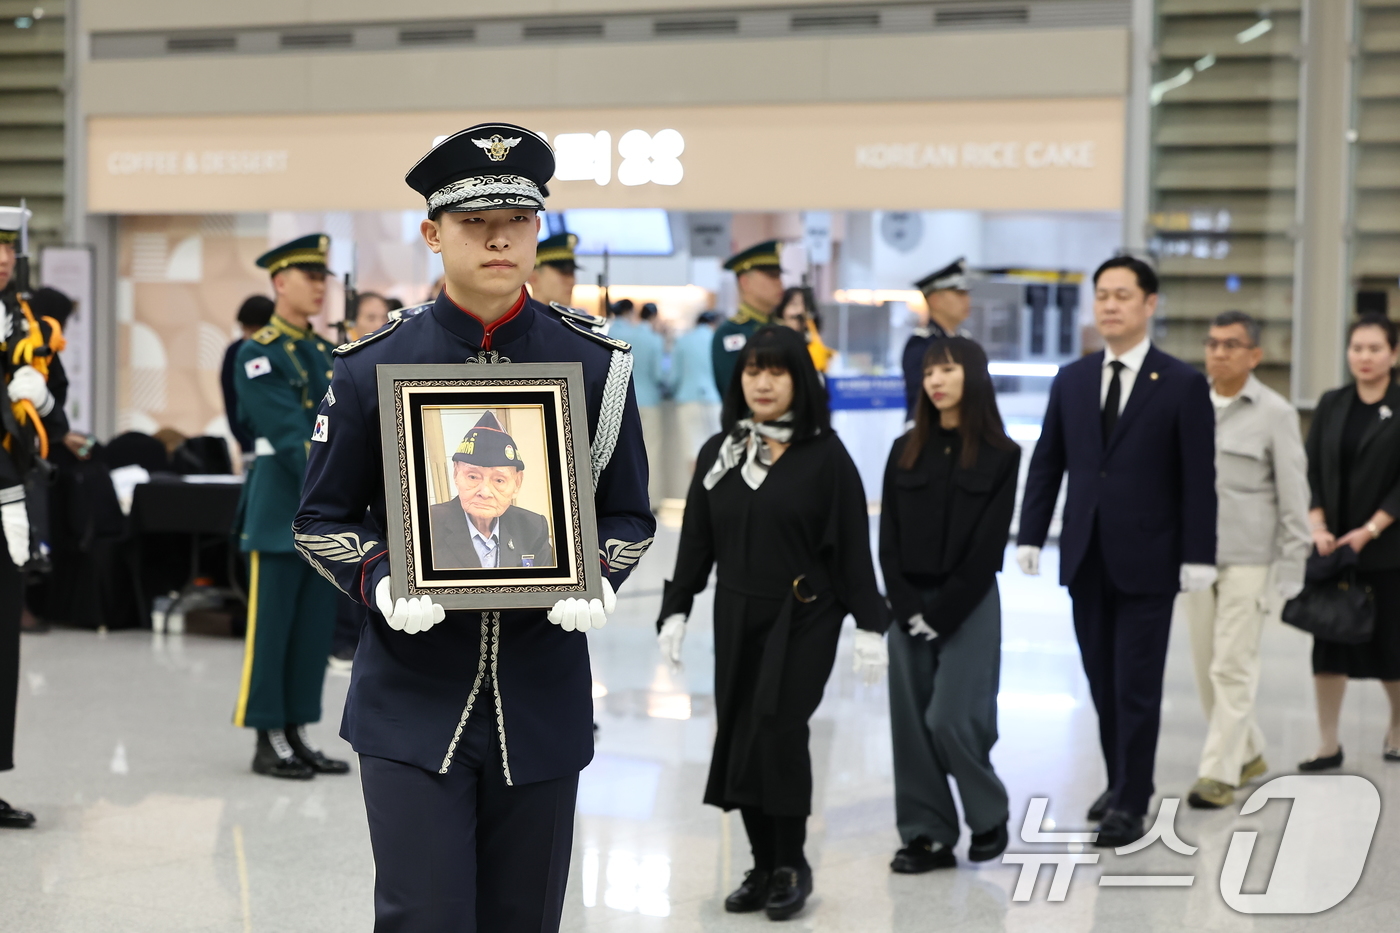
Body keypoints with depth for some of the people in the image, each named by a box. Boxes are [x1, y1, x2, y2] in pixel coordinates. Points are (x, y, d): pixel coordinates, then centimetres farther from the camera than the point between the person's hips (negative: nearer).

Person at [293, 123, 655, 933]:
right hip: (414, 697, -2)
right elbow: (323, 518, 5)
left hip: (544, 703, 2)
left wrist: (597, 579, -13)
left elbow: (628, 516, 9)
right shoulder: (373, 368, -1)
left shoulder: (597, 365, 2)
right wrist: (380, 583, -15)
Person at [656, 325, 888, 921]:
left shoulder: (825, 456, -4)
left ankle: (791, 865, 0)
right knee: (737, 739, 3)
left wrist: (869, 626, -7)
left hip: (804, 620, -4)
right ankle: (764, 867, 15)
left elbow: (853, 548, -5)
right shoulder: (719, 452, 7)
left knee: (778, 730, -16)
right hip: (736, 620, 4)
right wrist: (675, 611, 3)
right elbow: (696, 540, 9)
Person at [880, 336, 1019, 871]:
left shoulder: (1000, 455, -3)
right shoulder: (906, 452, 7)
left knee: (951, 719, -8)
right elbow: (888, 540, 4)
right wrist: (908, 608, -7)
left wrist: (941, 614, -11)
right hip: (908, 606, 4)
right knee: (910, 722, 3)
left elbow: (988, 545, -7)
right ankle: (926, 835, 13)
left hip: (968, 607, -4)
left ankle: (989, 817, 16)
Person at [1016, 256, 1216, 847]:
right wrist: (1030, 535, 3)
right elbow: (1046, 463, 10)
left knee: (1136, 687, -1)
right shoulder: (1071, 381, 8)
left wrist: (1198, 556, -11)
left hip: (1147, 560, -4)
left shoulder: (1184, 386, -4)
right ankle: (1121, 782, 25)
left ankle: (1131, 804, 6)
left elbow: (1199, 478, -6)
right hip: (1086, 559, 4)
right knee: (1103, 684, 11)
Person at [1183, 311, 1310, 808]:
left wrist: (1291, 570, -6)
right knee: (1206, 666, 9)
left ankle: (1220, 773, -2)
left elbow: (1293, 493, -2)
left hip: (1247, 557, -4)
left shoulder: (1275, 413, -3)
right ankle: (1248, 753, 26)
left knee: (1232, 668, -7)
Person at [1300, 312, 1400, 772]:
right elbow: (1312, 470, 5)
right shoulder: (1331, 405, 8)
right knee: (1329, 640, 0)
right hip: (1334, 544, 3)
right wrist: (1317, 526, -7)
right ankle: (1328, 743, 5)